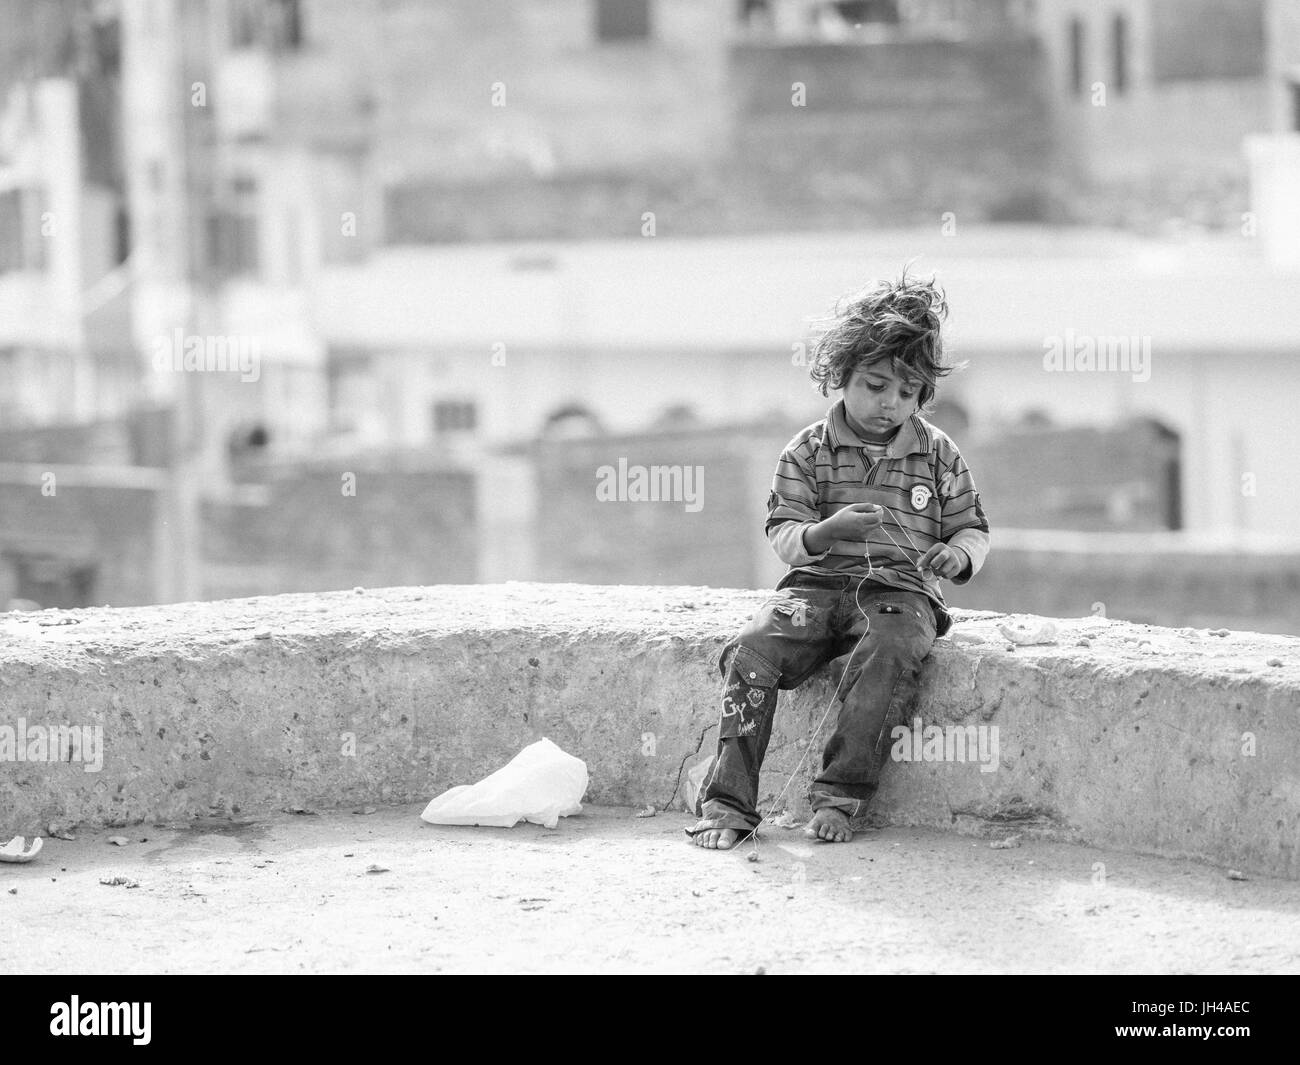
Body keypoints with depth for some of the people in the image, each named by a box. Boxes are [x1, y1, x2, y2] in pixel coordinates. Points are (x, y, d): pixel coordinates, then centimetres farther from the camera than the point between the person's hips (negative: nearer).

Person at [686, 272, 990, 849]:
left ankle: (838, 796, -31)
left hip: (901, 588, 0)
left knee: (890, 650, -36)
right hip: (818, 583, 1)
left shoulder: (938, 455, 10)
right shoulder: (808, 451, 7)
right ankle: (728, 800, -25)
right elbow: (783, 536, 1)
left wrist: (958, 554, -7)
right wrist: (825, 532, -21)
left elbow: (972, 529, 17)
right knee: (753, 649, -28)